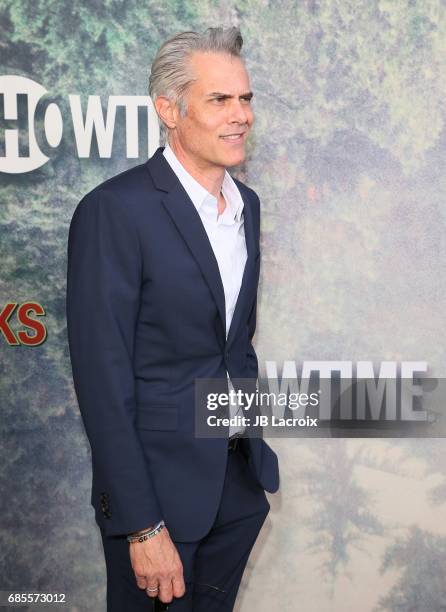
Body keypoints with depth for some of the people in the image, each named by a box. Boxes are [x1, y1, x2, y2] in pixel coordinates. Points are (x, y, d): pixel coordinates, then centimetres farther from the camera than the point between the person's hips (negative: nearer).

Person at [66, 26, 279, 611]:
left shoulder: (246, 203, 6)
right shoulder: (115, 210, -18)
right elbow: (103, 379, -19)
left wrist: (255, 448, 14)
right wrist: (143, 526, -19)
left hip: (240, 481, 7)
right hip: (159, 486, -6)